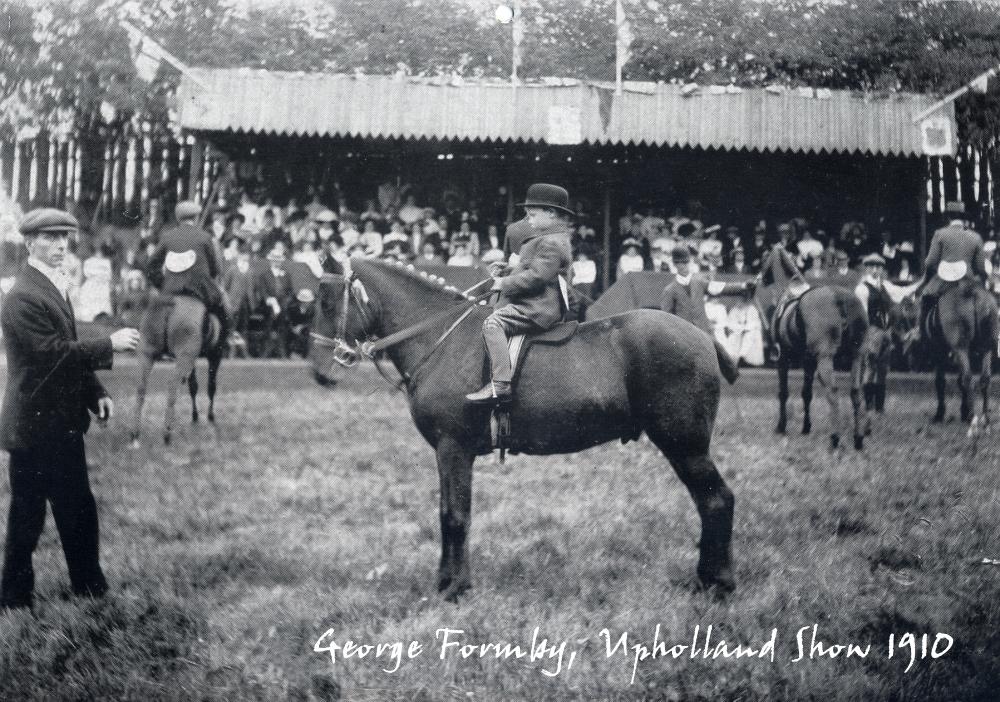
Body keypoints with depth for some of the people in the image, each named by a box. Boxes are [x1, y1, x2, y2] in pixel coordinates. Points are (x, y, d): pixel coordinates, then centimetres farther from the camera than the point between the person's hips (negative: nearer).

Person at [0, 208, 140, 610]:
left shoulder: (55, 287, 14)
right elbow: (52, 353, -25)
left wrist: (96, 394, 7)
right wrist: (110, 345, -20)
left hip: (62, 423, 9)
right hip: (35, 427, -9)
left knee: (78, 510, 14)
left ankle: (91, 589, 25)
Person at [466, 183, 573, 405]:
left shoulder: (552, 243, -16)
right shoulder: (544, 237, 20)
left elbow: (536, 276, -24)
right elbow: (528, 268, 29)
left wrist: (505, 284, -16)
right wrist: (505, 270, 13)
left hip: (538, 310, -12)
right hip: (538, 305, 12)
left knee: (493, 322, -23)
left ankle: (500, 386, -30)